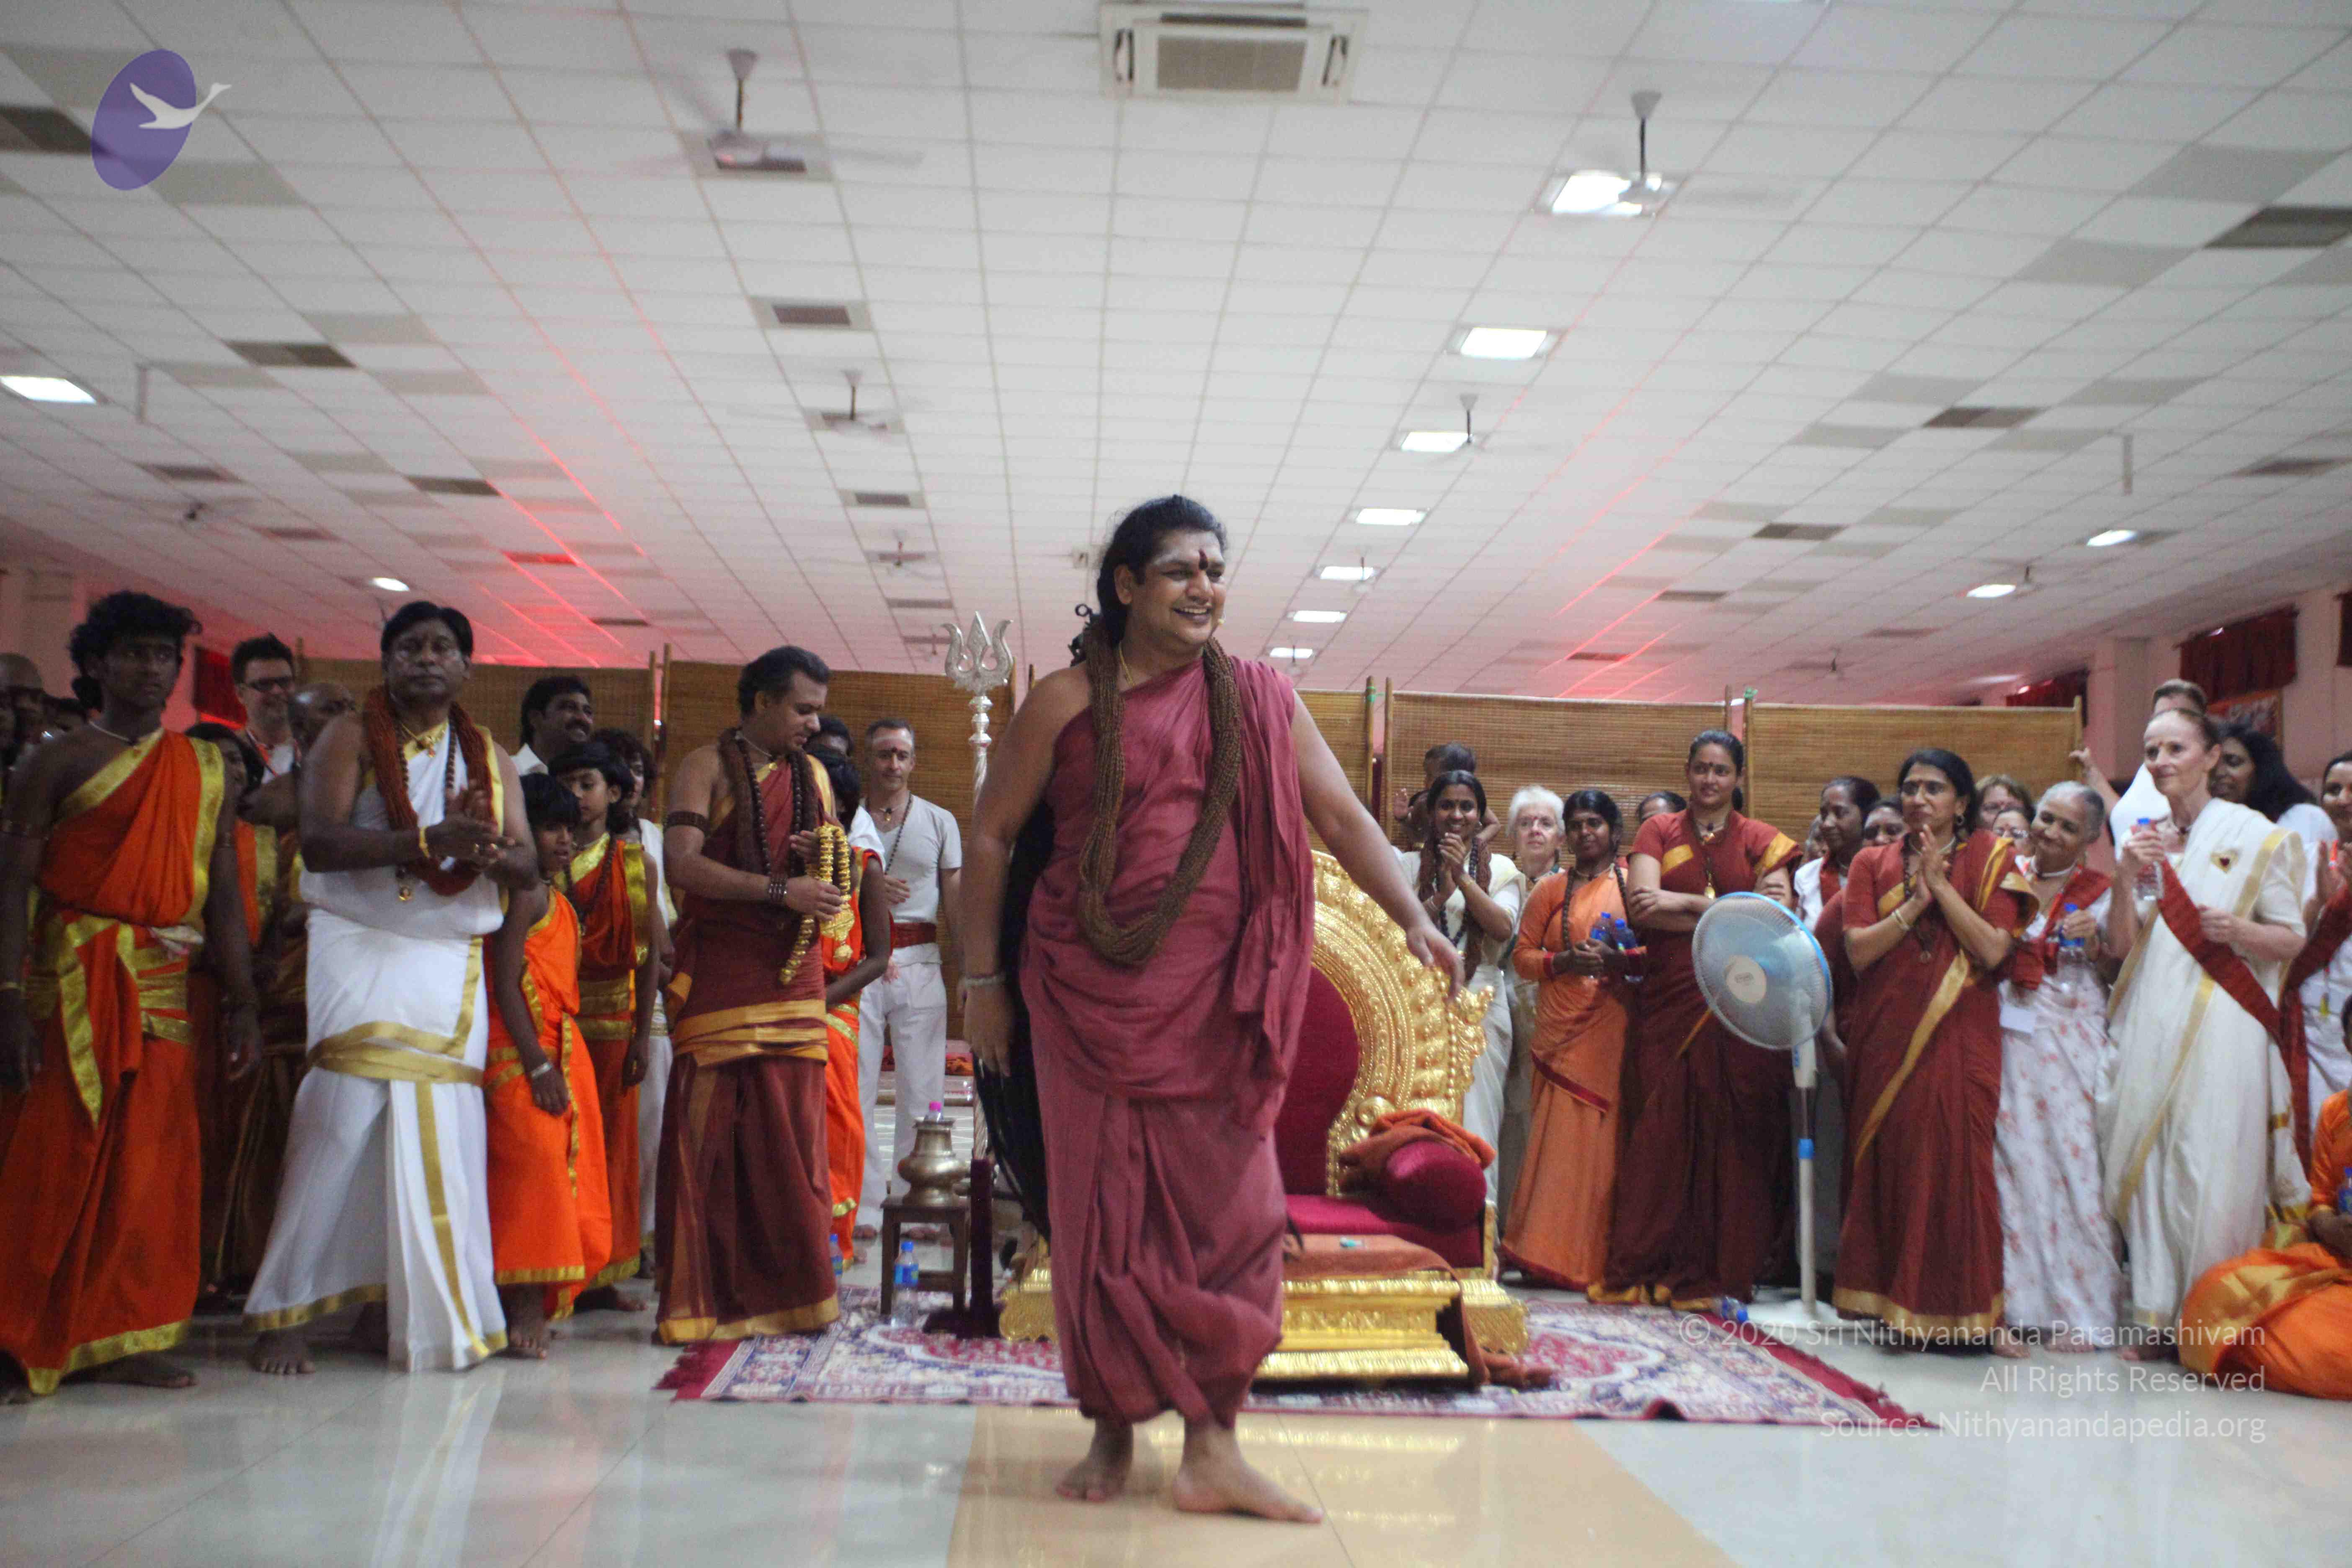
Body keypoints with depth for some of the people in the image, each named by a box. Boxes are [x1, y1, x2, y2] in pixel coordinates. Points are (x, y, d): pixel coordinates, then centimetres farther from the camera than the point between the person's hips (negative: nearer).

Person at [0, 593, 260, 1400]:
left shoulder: (207, 771, 13)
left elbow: (224, 899, 13)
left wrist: (241, 1006, 8)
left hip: (163, 987, 4)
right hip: (71, 979, -4)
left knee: (150, 1166, 5)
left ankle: (123, 1338, 12)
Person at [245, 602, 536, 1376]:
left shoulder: (491, 757, 15)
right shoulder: (350, 737, 2)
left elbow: (528, 866, 9)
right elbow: (319, 842, -12)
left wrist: (490, 850, -14)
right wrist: (427, 841, -23)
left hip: (454, 961, 4)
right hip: (362, 950, -4)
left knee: (438, 1131, -1)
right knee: (345, 1121, -13)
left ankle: (389, 1308, 7)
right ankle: (285, 1313, -6)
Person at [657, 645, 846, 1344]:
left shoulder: (813, 776, 17)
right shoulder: (708, 767, 1)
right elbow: (682, 864, -13)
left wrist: (824, 863, -2)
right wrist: (781, 888, -18)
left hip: (794, 972, 5)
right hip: (720, 967, -5)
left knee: (792, 1132, 2)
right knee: (709, 1131, -5)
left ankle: (787, 1290, 8)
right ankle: (702, 1297, 2)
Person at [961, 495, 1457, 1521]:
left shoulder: (1258, 698, 8)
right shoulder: (1066, 702, 2)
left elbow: (1342, 817, 5)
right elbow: (991, 837, 5)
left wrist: (1414, 918, -7)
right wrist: (982, 980, 2)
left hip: (1215, 997, 2)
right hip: (1091, 992, -1)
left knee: (1231, 1207, -3)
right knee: (1103, 1206, 4)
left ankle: (1211, 1446, 5)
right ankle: (1114, 1433, 18)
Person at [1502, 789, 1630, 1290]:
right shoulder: (1550, 890, 14)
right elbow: (1522, 955, 10)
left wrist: (1620, 960, -12)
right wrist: (1564, 961, -8)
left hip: (1615, 1030, -1)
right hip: (1562, 1031, 1)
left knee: (1604, 1141, -4)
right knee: (1558, 1140, -5)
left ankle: (1595, 1260, 3)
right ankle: (1548, 1255, 0)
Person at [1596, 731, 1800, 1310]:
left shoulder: (1761, 841, 11)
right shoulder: (1658, 833, 12)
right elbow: (1641, 908, -3)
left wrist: (1682, 904, -7)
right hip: (1669, 1001, 0)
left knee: (1732, 1132, -2)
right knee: (1662, 1129, -2)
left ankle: (1721, 1272, 5)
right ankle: (1653, 1268, 4)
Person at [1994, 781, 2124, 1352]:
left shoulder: (2098, 892, 6)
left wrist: (2096, 940, -13)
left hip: (2072, 1042, -2)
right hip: (2011, 1040, 2)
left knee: (2072, 1159, -4)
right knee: (2015, 1160, -1)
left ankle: (2077, 1309, 5)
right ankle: (2020, 1305, 6)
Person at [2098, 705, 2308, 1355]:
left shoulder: (2252, 833, 1)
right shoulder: (2145, 837, 14)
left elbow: (2292, 938, 1)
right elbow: (2120, 944, 9)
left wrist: (2239, 929, -19)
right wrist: (2125, 880, -7)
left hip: (2219, 1027, -4)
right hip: (2150, 1025, 4)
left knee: (2211, 1172, -7)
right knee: (2149, 1164, 3)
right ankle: (2157, 1318, 9)